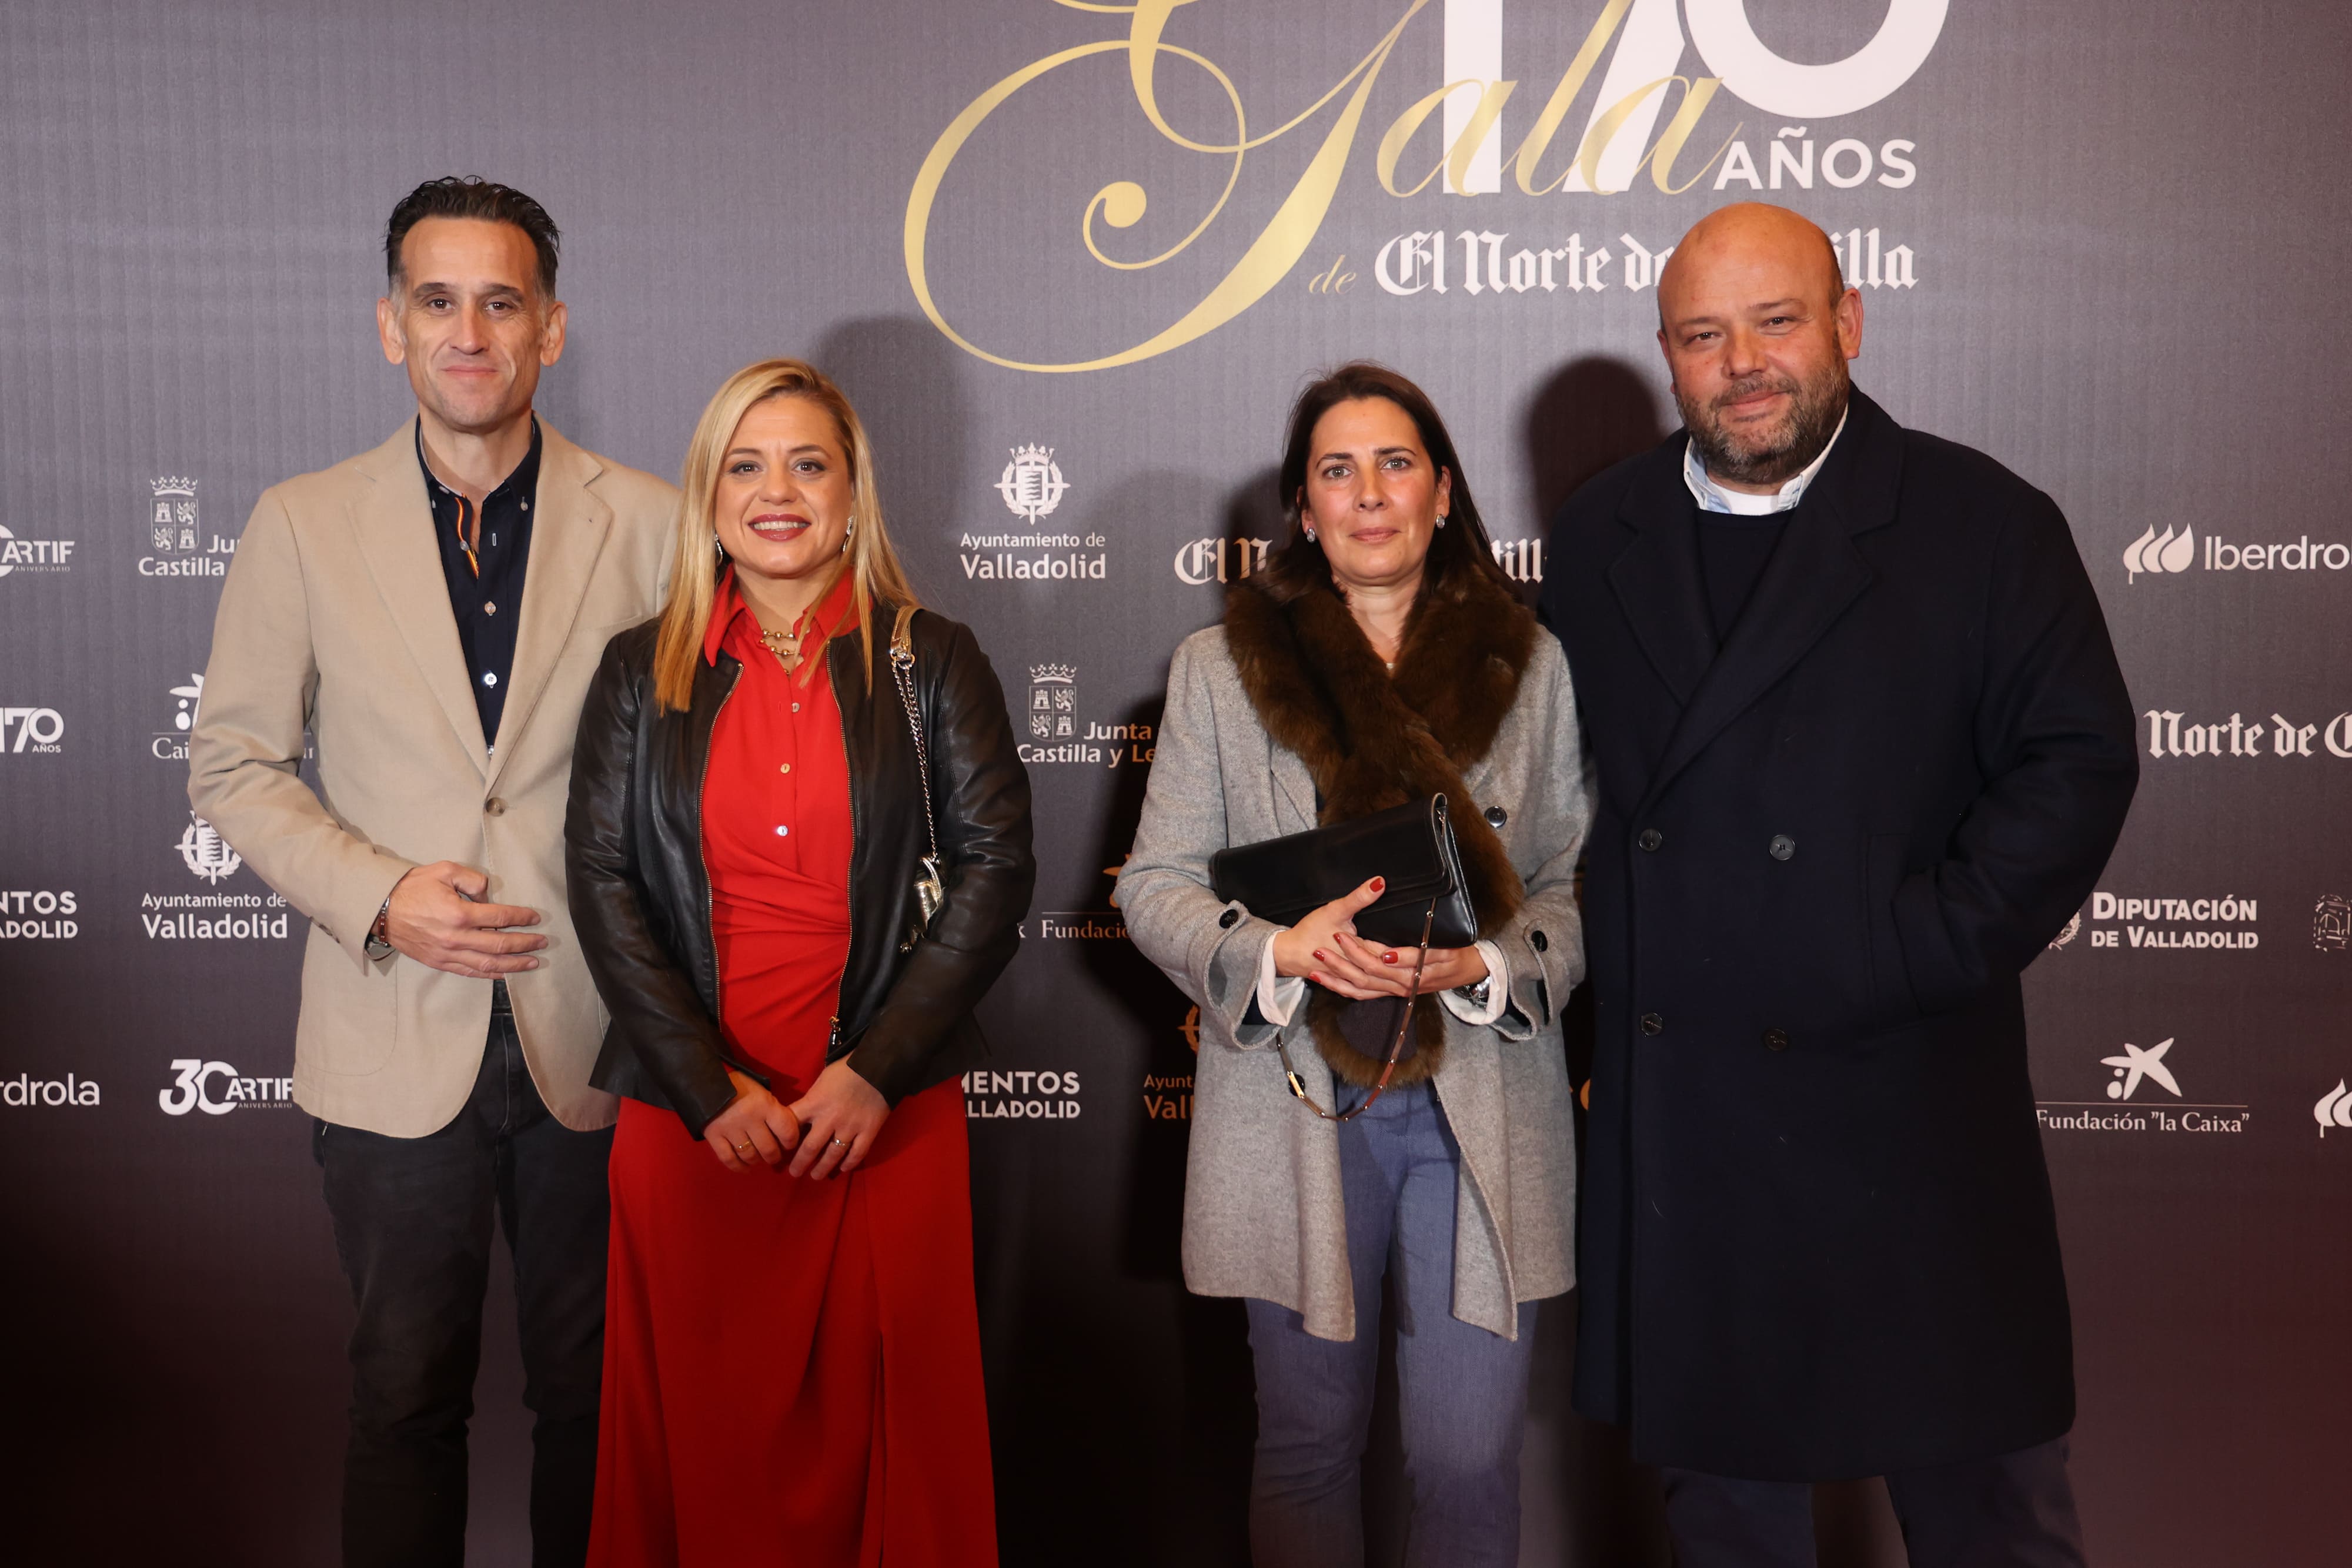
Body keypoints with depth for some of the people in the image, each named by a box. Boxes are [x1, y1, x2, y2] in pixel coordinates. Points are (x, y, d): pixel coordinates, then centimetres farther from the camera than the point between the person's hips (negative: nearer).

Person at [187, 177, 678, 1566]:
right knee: (406, 1395, 13)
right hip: (396, 1040, 0)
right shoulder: (304, 526, 1)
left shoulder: (646, 522, -1)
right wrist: (379, 897, -10)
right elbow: (234, 765, 4)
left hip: (596, 1037, 0)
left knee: (594, 1388, 13)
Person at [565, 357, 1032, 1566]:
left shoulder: (930, 663, 4)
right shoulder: (642, 673, 8)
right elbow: (603, 884, 3)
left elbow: (995, 864, -1)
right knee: (702, 1422, 7)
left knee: (891, 1413, 4)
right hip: (687, 1116, 1)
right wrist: (709, 1085, -8)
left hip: (886, 1111, -1)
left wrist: (876, 1069, -9)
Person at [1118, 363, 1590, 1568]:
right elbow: (1153, 883, 2)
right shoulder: (1221, 666, 6)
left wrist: (1473, 967, -14)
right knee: (1308, 1446, 11)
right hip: (1299, 1106, 0)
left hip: (1481, 1107, 0)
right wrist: (1284, 951, -16)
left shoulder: (1529, 665, 8)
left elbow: (1575, 882, 6)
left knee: (1470, 1462, 4)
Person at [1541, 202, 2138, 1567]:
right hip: (1669, 1106, 3)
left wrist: (1920, 955, -13)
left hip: (1901, 1091, -3)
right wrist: (1589, 966, 0)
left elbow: (2077, 762, -5)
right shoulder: (1597, 539, 9)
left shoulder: (1985, 524, -2)